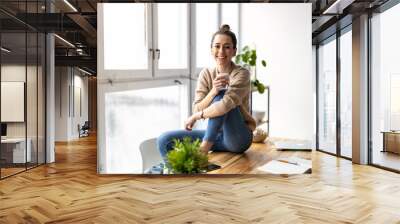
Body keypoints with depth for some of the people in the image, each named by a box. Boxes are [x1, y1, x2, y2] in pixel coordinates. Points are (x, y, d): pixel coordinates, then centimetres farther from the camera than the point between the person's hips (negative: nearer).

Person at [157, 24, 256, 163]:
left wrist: (194, 117, -18)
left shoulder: (242, 74, -12)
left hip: (239, 138, -4)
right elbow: (197, 109, -7)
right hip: (216, 135, 4)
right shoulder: (206, 74, 2)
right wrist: (213, 91, -25)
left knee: (221, 95, -28)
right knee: (164, 141, -11)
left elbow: (227, 104, -29)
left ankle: (203, 150, -24)